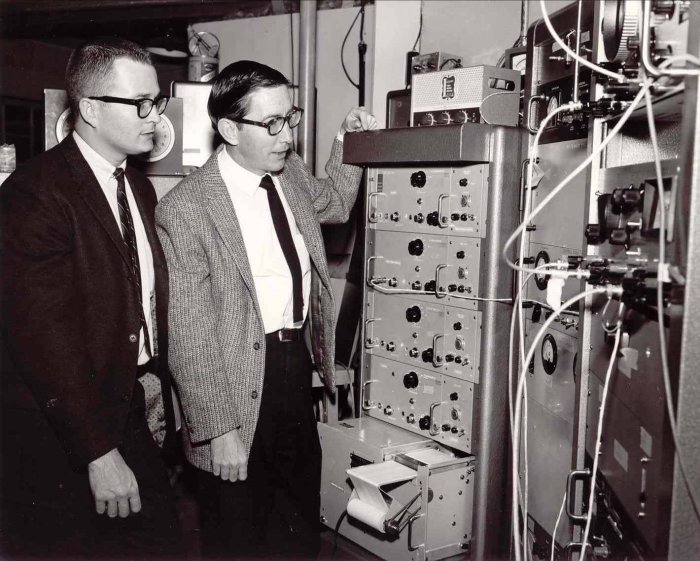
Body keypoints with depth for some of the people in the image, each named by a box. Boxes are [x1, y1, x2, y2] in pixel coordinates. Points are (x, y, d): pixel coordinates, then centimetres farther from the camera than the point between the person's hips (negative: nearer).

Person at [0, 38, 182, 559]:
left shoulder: (139, 187, 9)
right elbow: (44, 334, -22)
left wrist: (165, 380, 6)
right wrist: (99, 452, -21)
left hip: (128, 411, 7)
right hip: (60, 430, -7)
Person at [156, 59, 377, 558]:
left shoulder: (290, 171, 2)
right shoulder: (184, 210, -19)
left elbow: (333, 204, 26)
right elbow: (190, 335, -18)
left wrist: (347, 146, 8)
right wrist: (217, 429, -18)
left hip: (298, 367, 7)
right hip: (241, 386, -6)